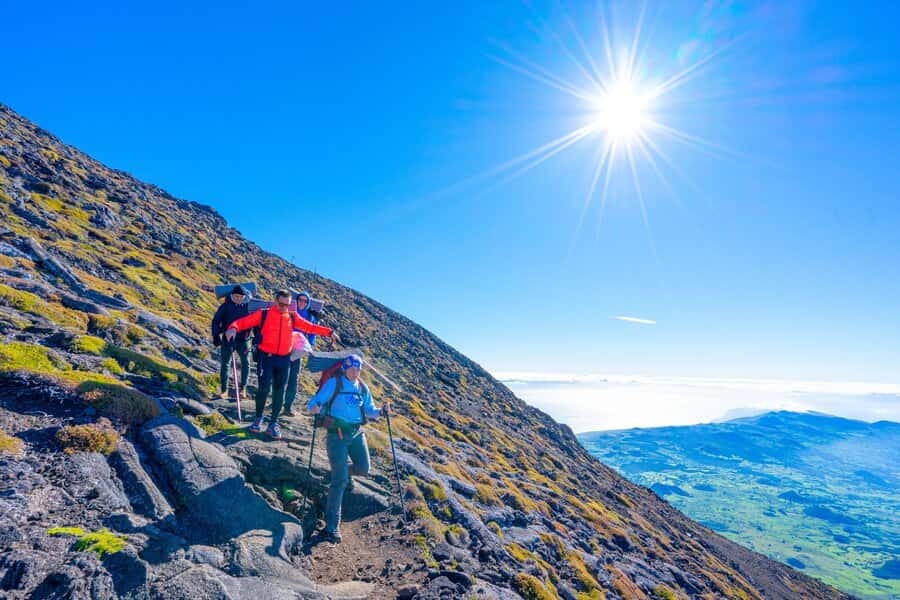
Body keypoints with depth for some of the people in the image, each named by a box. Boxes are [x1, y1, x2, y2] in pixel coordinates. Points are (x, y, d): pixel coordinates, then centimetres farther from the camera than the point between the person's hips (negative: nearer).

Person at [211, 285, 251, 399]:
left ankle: (243, 387, 13)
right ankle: (224, 390, 16)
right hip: (227, 339, 0)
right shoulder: (225, 306, -5)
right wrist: (216, 336, -5)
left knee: (246, 363, -3)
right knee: (225, 364, 5)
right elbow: (216, 321, 2)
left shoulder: (249, 306, -3)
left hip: (243, 340, 0)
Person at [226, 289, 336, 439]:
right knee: (264, 388, -7)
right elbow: (244, 321, -6)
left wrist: (329, 332, 0)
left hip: (284, 359, 3)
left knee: (279, 391, 6)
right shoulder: (263, 314, 0)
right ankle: (258, 418, 19)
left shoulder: (293, 317, 8)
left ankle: (273, 424, 18)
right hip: (266, 357, -3)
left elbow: (310, 327, 8)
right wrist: (233, 328, -27)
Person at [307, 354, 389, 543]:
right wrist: (314, 408, -33)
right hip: (337, 434, -5)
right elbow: (316, 401, -11)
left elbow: (369, 410, 14)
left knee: (364, 468, 2)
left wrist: (381, 410, -6)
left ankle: (342, 470, 39)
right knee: (340, 480, -8)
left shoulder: (363, 388, 9)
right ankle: (332, 526, 1)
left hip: (357, 433, 5)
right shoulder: (334, 383, -7)